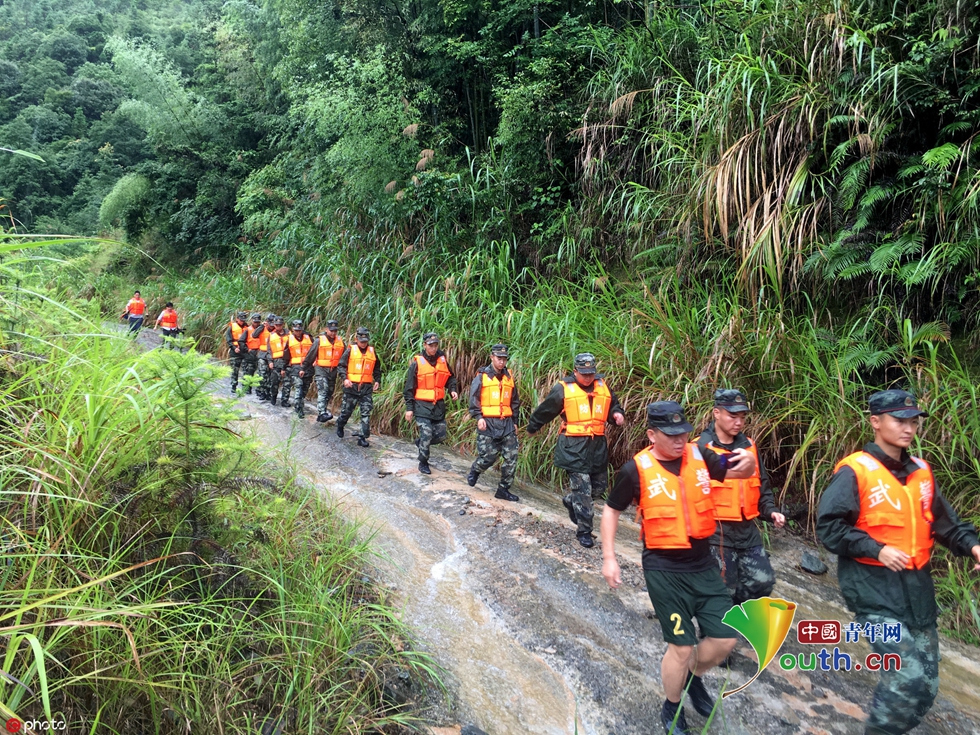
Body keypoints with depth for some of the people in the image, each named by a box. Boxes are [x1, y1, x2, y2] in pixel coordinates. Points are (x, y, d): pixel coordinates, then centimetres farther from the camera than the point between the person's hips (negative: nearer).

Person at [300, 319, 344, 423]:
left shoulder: (340, 342, 6)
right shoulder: (319, 340, -6)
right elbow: (310, 356, -1)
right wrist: (304, 368, 3)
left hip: (333, 370, 5)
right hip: (321, 369, -5)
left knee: (329, 393, 11)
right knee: (322, 391, -18)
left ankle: (320, 414, 24)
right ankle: (322, 413, -25)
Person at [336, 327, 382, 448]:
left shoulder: (372, 351, 9)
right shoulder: (350, 350, -1)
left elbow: (377, 368, 20)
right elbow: (341, 365, -2)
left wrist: (377, 380, 7)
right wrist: (344, 378, -16)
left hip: (367, 387, 2)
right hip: (352, 386, -2)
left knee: (366, 413, -4)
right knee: (347, 410, 11)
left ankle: (362, 438, -1)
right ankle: (340, 426, 41)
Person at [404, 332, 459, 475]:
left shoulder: (443, 360, 5)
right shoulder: (417, 363, -7)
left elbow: (450, 378, 18)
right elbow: (409, 387, -4)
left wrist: (453, 390, -2)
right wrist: (409, 408, -6)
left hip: (439, 405, 5)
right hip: (422, 405, -5)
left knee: (440, 436, 7)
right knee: (426, 435, -6)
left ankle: (420, 442, 35)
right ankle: (423, 463, 14)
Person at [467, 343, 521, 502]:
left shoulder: (509, 378, 14)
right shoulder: (482, 376, -1)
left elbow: (515, 401, 22)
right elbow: (474, 398, -6)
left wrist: (514, 421, 18)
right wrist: (479, 417, -16)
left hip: (506, 423, 5)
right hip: (488, 423, -5)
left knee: (511, 457, -2)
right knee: (488, 456, -6)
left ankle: (503, 489, 10)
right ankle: (474, 471, 28)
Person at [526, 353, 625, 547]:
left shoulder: (603, 387, 8)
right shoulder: (563, 389, -6)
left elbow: (613, 406, 22)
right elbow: (545, 411, 5)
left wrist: (617, 415, -1)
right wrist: (532, 427, 16)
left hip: (597, 446, 6)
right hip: (574, 447, -5)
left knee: (600, 486, 14)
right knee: (583, 489, -4)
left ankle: (570, 501, 40)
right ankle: (584, 531, 10)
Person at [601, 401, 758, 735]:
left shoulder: (699, 456, -3)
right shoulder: (636, 470, -13)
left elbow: (737, 473, 6)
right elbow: (612, 510, -1)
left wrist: (748, 462, -19)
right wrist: (609, 557, -5)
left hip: (703, 564, 5)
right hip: (665, 570, -4)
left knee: (725, 639, 9)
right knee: (682, 646, 3)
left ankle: (693, 677, 40)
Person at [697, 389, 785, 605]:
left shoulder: (749, 446, 9)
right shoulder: (701, 448, -11)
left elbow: (762, 485, 17)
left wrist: (770, 511, 1)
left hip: (747, 530, 6)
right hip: (716, 532, -6)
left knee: (763, 581, 7)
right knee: (724, 590, 1)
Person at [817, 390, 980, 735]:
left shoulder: (921, 472, 9)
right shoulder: (854, 471, -12)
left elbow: (944, 521, 15)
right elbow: (828, 527, -14)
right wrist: (876, 550, -21)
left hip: (917, 586, 7)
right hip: (874, 587, -7)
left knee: (925, 683, 12)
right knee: (908, 677, -16)